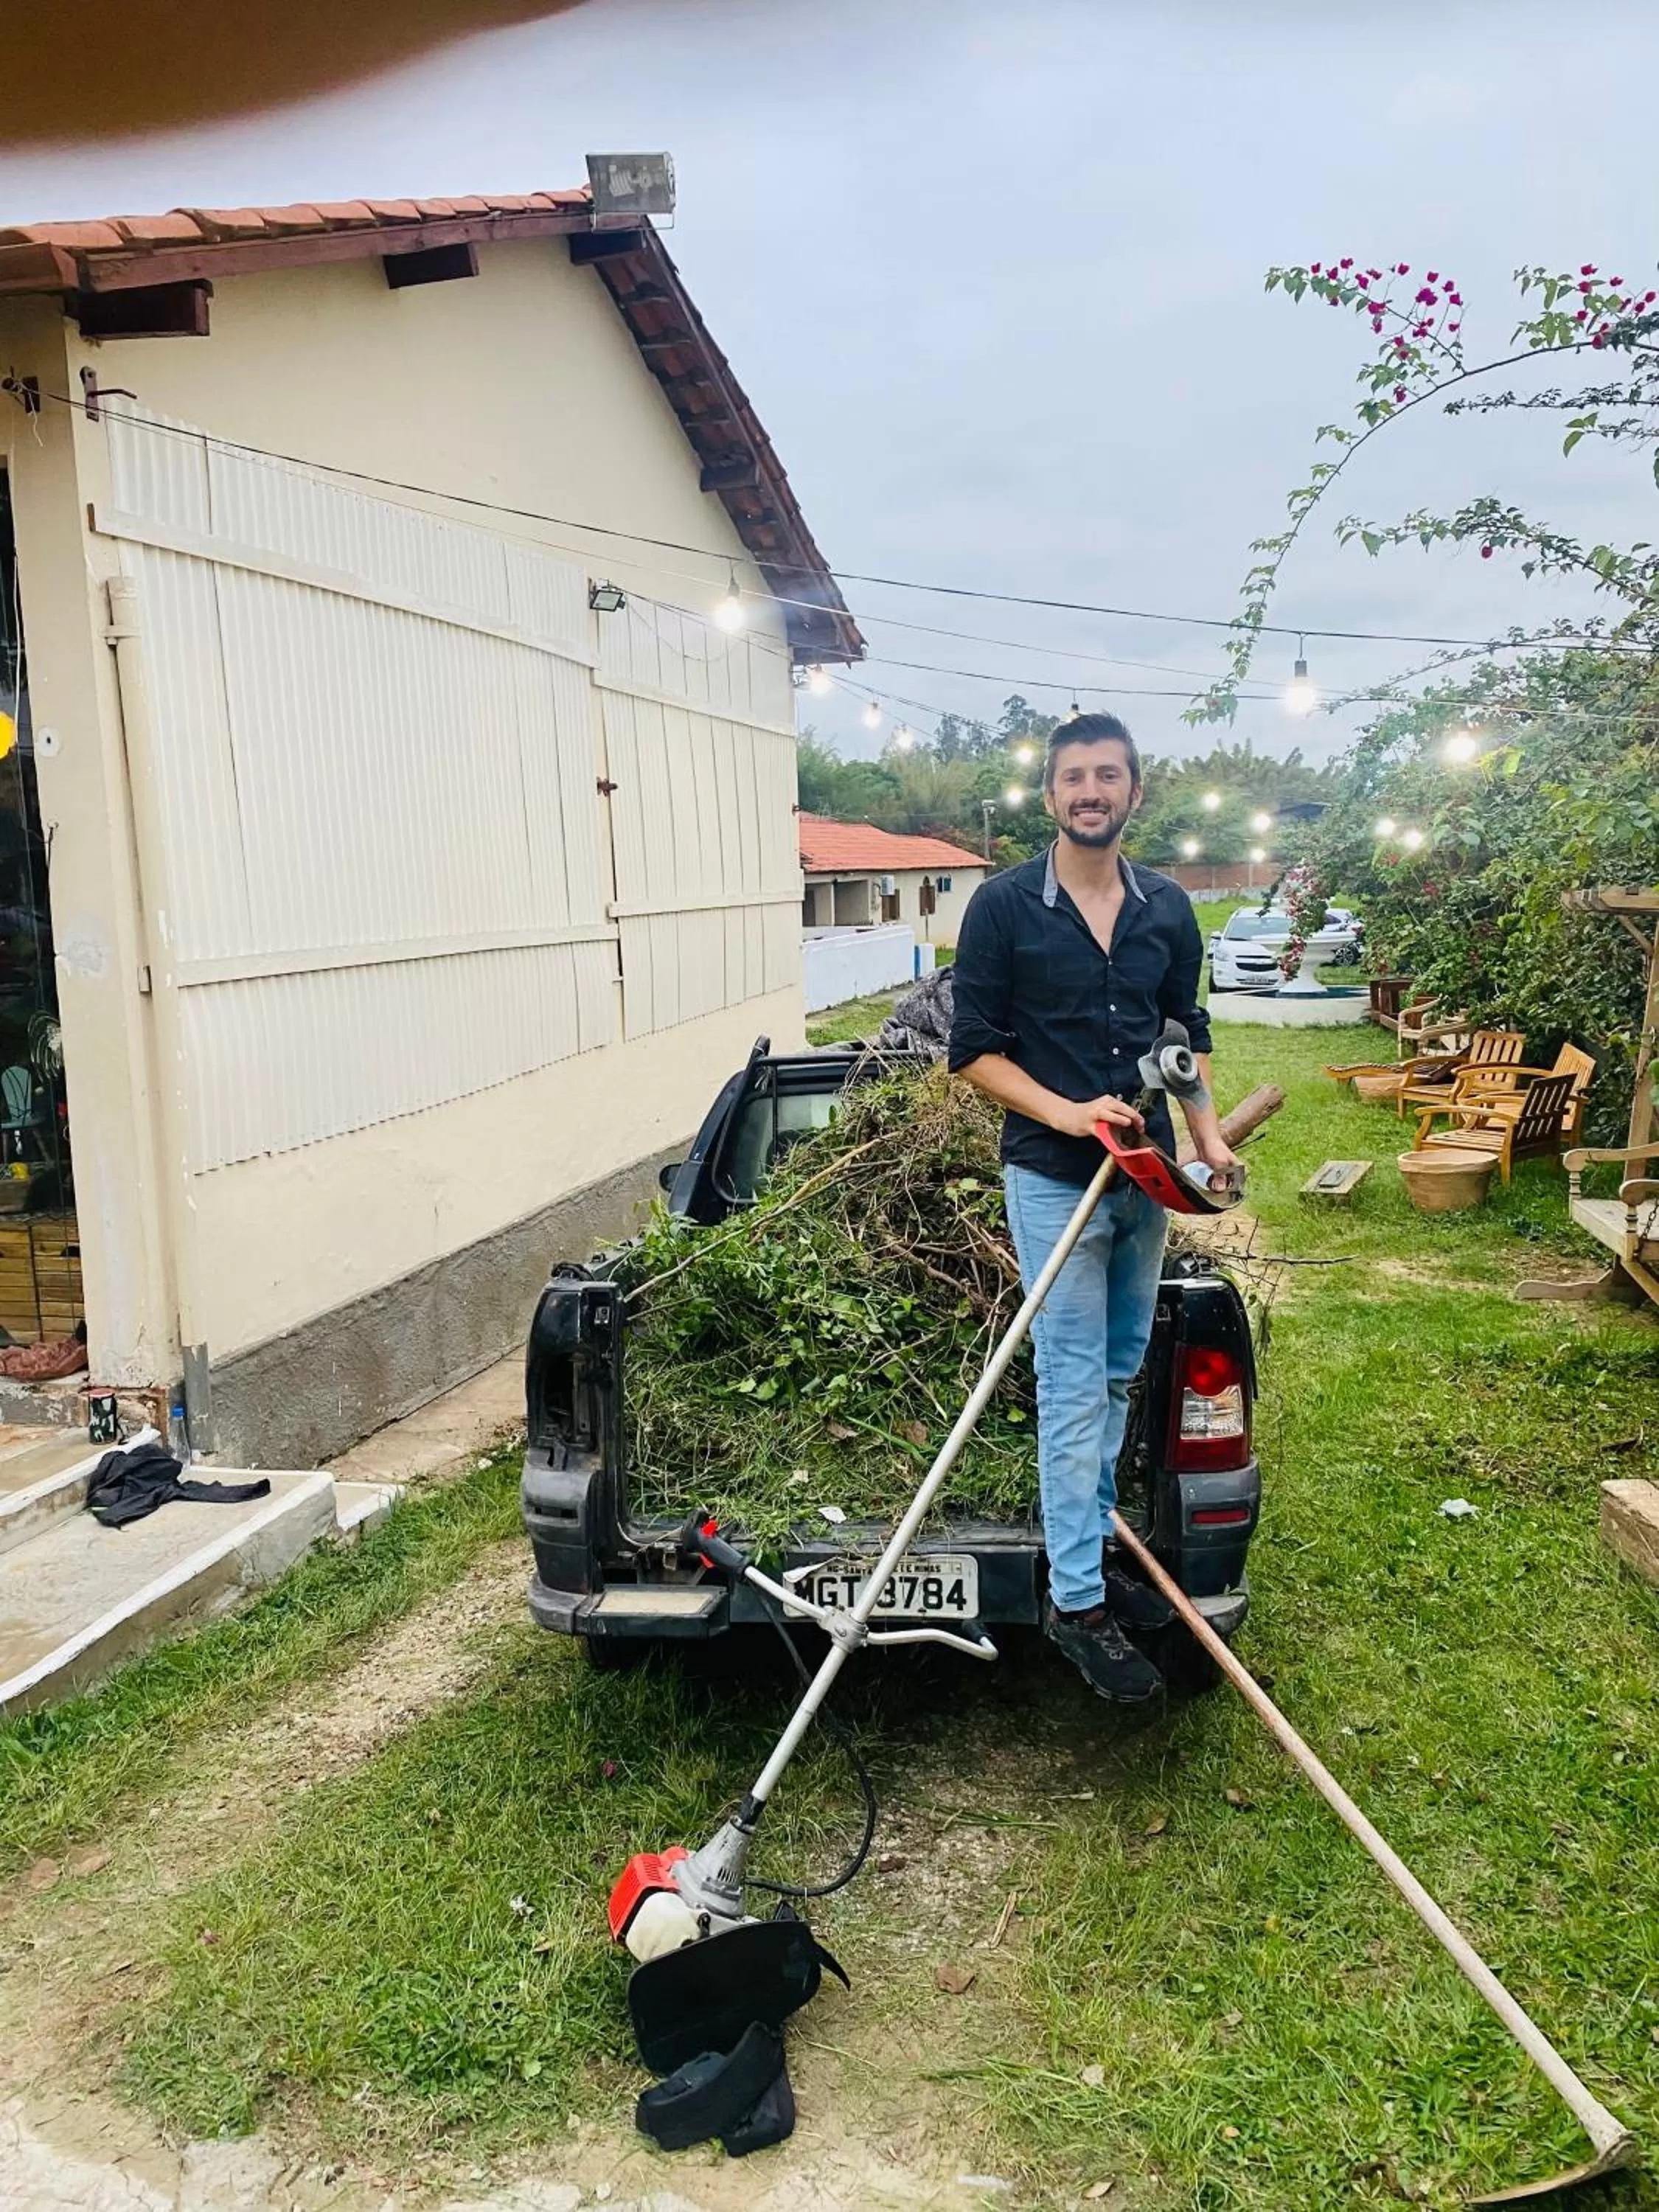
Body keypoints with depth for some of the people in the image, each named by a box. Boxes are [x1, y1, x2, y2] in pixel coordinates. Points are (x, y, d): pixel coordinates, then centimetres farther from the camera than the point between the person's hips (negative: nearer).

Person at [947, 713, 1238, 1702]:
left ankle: (1095, 1542, 33)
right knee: (1076, 1387, -4)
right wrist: (1065, 1112, -19)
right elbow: (975, 1047, -7)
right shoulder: (1005, 905, -8)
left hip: (1145, 1174, 6)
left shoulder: (1169, 907, 7)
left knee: (1121, 1371, 16)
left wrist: (1208, 1134, 3)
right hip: (1054, 1179, -5)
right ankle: (1078, 1603, 5)